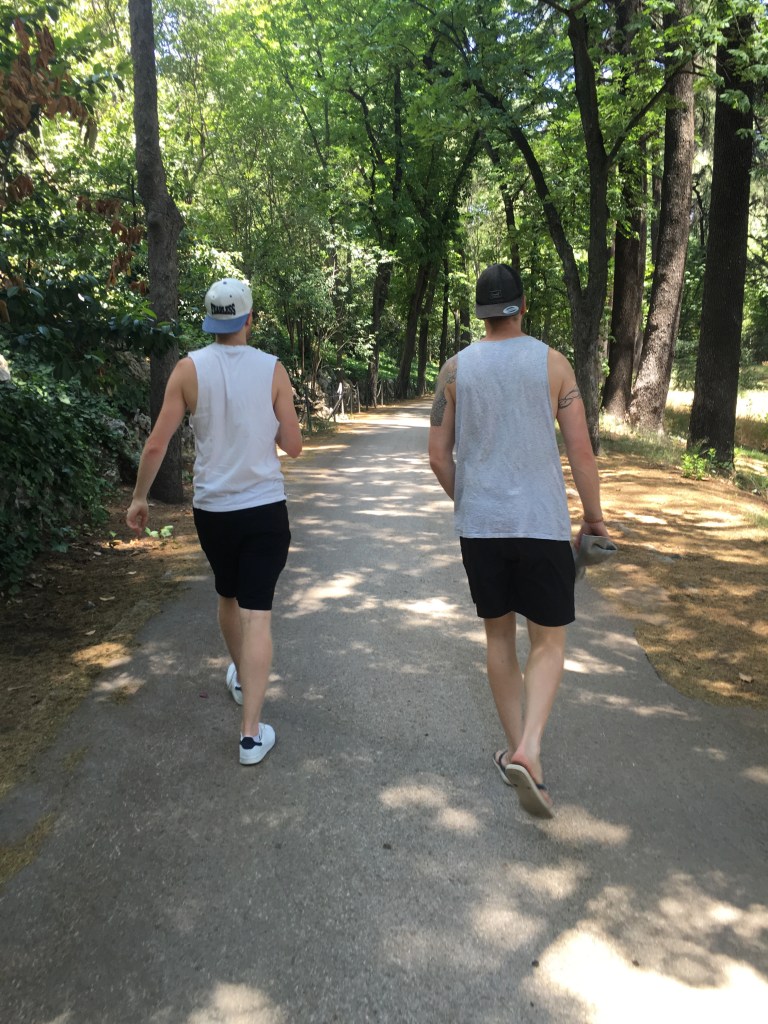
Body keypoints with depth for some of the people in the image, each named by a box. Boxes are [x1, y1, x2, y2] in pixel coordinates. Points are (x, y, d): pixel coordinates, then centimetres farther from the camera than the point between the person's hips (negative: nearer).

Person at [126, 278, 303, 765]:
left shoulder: (189, 368, -5)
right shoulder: (273, 369, -6)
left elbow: (157, 444, -7)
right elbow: (293, 446, -3)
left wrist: (140, 498, 6)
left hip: (212, 509, 2)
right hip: (266, 509, -2)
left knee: (229, 598, 24)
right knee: (257, 614, -1)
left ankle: (241, 677, 48)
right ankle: (251, 732, -3)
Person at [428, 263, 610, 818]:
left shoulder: (456, 368, 2)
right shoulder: (552, 362, -3)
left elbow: (439, 456, 3)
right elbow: (581, 451, -5)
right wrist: (594, 515, 7)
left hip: (479, 524, 2)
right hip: (543, 523, -2)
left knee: (499, 635, 16)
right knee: (549, 642, 9)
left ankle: (516, 750, 25)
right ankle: (529, 750, -9)